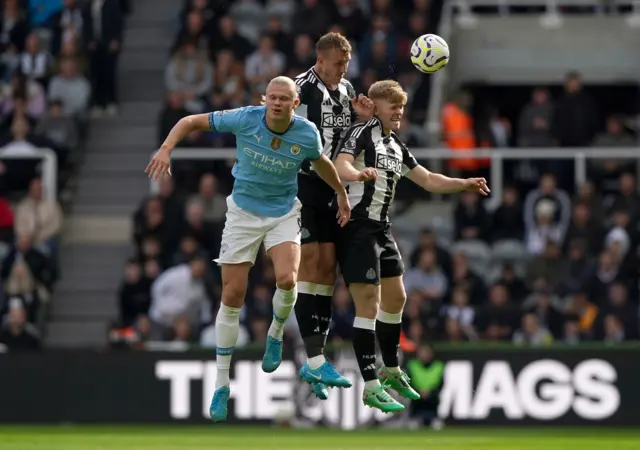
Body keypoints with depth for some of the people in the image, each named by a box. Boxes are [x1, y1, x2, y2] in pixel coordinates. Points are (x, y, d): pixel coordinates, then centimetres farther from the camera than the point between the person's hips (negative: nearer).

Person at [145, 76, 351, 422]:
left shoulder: (307, 134, -13)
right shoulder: (245, 119, -18)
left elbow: (321, 163, 11)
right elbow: (191, 121, -9)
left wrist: (341, 195, 23)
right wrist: (166, 149, -24)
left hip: (283, 213, 0)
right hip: (243, 212, 0)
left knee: (286, 278, -27)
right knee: (233, 295, -3)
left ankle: (276, 334, 8)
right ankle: (222, 383, 8)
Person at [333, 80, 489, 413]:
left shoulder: (396, 146, 17)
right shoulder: (361, 134, -9)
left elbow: (429, 180, 21)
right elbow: (341, 166, -27)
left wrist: (465, 184, 8)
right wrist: (357, 174, -49)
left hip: (381, 228, 9)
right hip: (357, 226, -9)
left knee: (395, 299, 17)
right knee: (369, 304, -11)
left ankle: (391, 371, 34)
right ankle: (371, 387, -10)